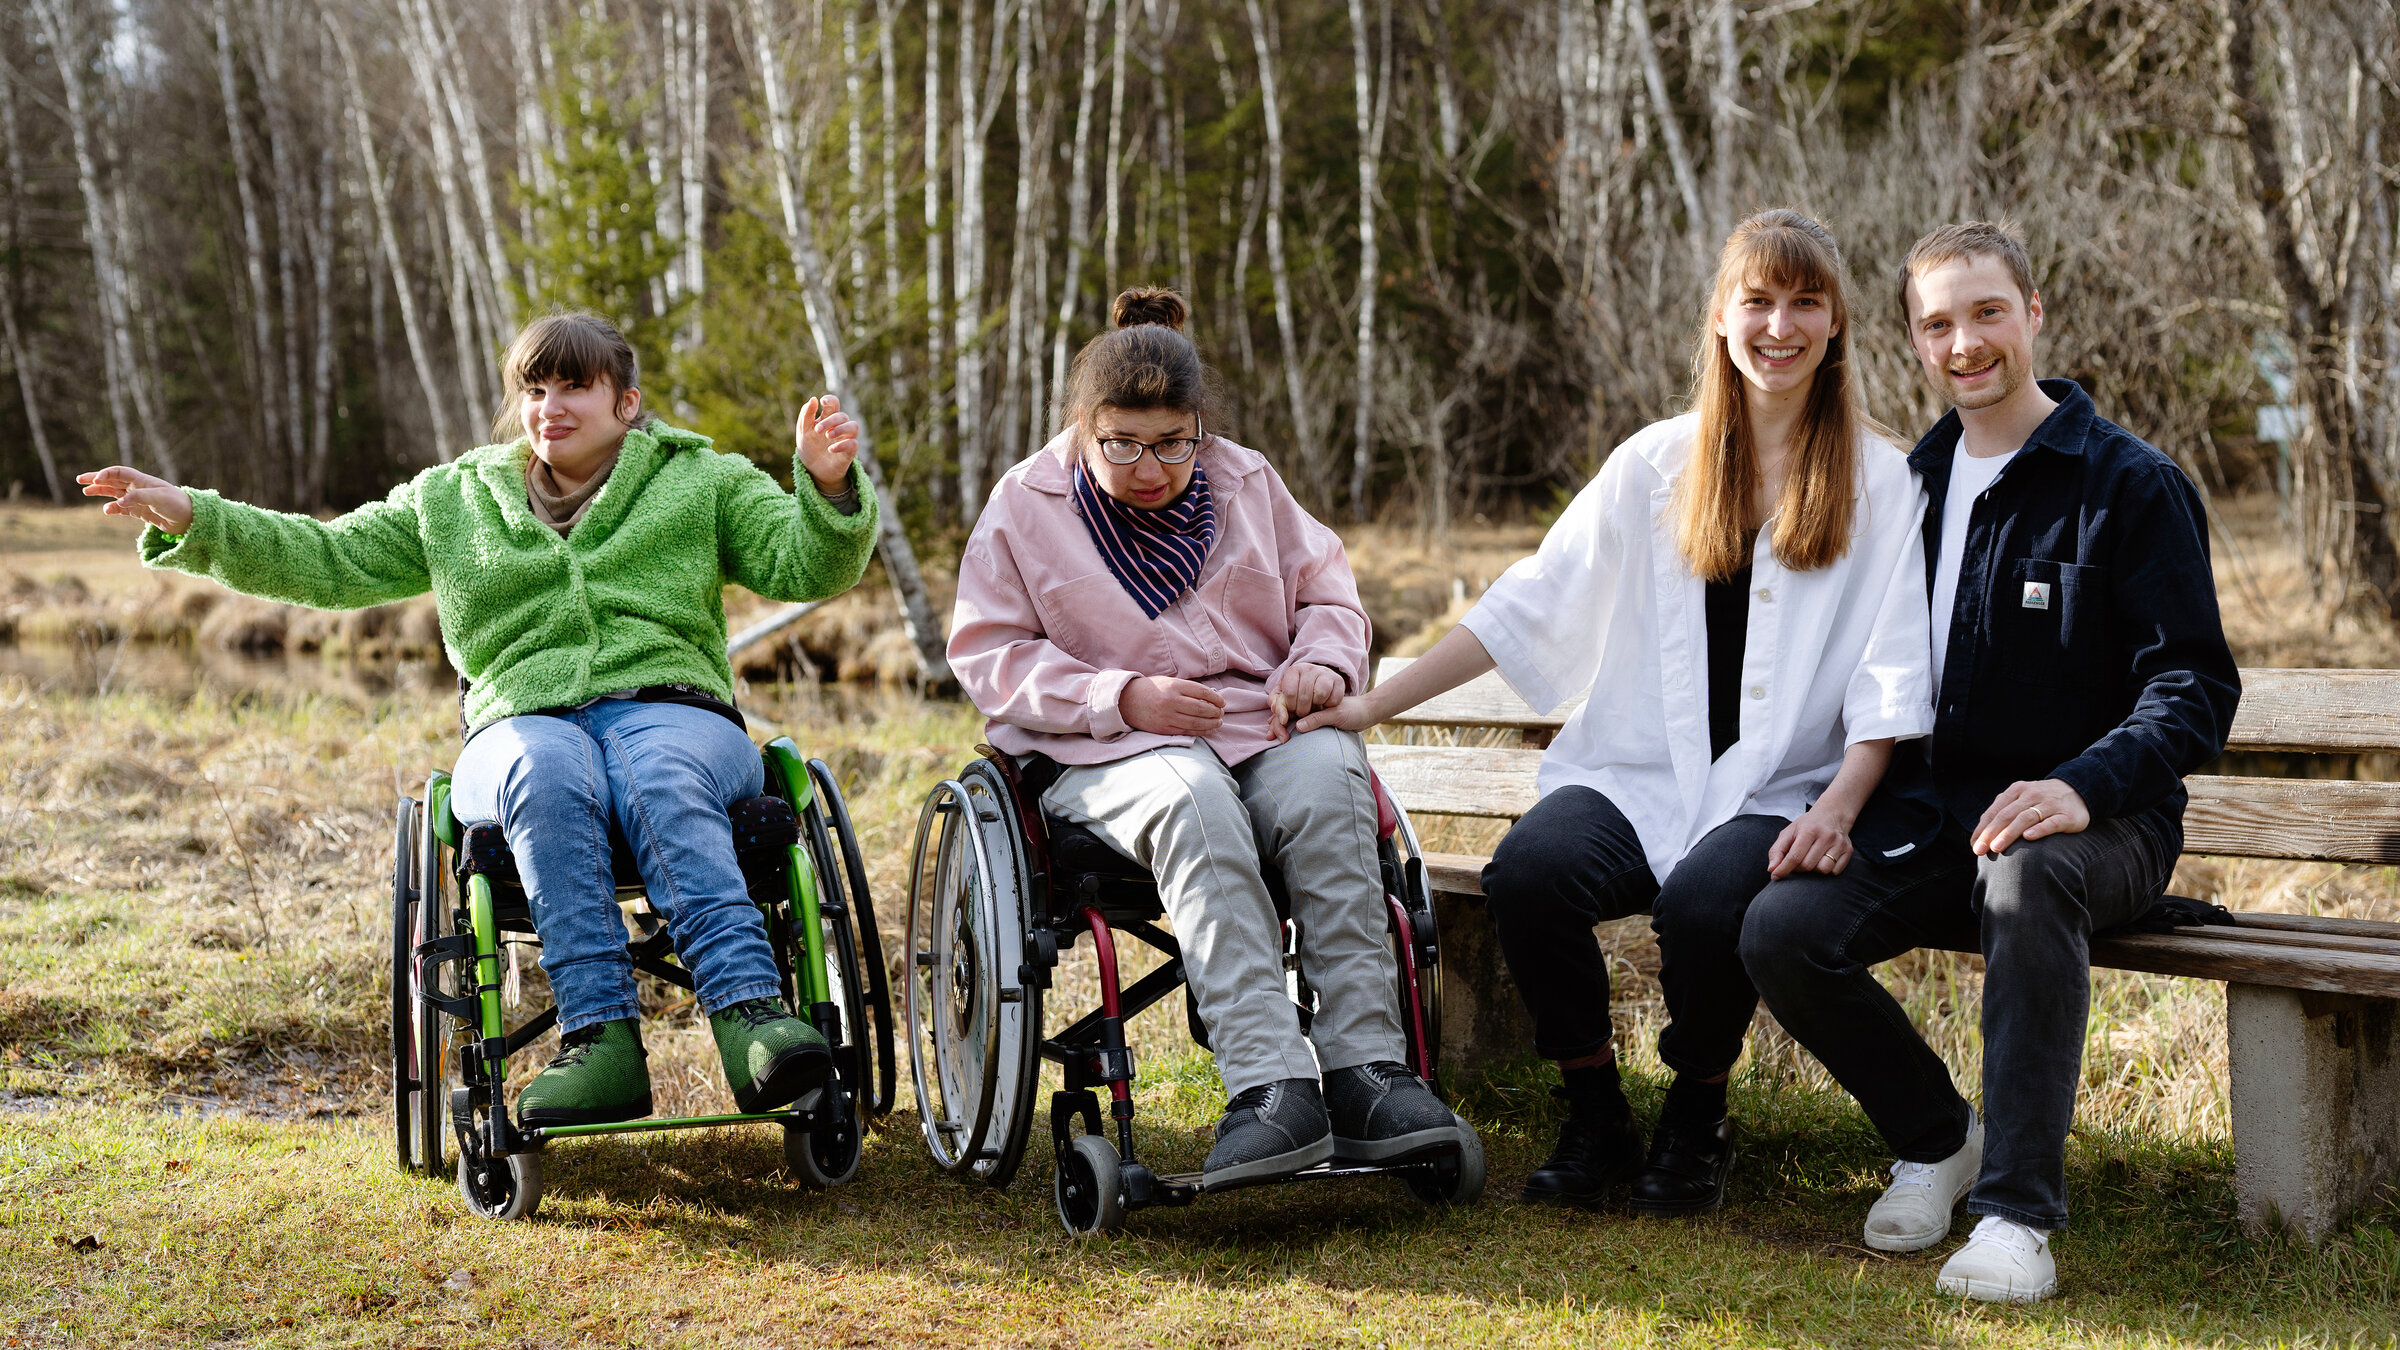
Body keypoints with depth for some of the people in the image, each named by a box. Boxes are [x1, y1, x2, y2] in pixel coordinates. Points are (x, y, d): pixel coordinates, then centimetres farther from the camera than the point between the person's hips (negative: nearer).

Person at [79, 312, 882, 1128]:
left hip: (671, 710, -1)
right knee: (548, 772, -37)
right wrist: (191, 519, 7)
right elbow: (323, 562, 20)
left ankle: (749, 1017, -55)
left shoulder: (701, 480, 18)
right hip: (523, 723, 1)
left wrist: (829, 490, -14)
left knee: (661, 780, -38)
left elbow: (805, 567, 8)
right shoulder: (450, 500, 24)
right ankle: (600, 1039, -47)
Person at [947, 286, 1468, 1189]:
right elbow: (989, 655, 2)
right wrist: (1122, 699, -13)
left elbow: (1328, 590, 22)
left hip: (1261, 731, 3)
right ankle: (1269, 1084, -49)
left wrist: (1322, 662, -3)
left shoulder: (1247, 482, 15)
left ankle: (1365, 1065, -38)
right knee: (1191, 801, -40)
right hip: (1107, 756, -3)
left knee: (1329, 775, -34)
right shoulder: (1026, 506, 6)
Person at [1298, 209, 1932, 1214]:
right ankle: (1594, 1119, -6)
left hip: (1780, 789, -2)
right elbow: (1527, 604, 8)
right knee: (1526, 871, -29)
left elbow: (1890, 676, -1)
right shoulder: (1657, 464, 10)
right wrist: (1371, 706, 1)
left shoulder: (1879, 480, 5)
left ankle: (1696, 1120, -3)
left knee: (1703, 903, -34)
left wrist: (1839, 808, -18)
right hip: (1637, 771, 2)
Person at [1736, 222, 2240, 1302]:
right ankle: (1934, 1136, 5)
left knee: (2027, 875, -41)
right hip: (1933, 826, 5)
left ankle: (2018, 1212, -32)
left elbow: (2194, 685, -9)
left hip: (2089, 828, -5)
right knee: (1780, 930, -21)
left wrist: (2084, 786, -27)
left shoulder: (2131, 485, -3)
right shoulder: (1911, 486, 16)